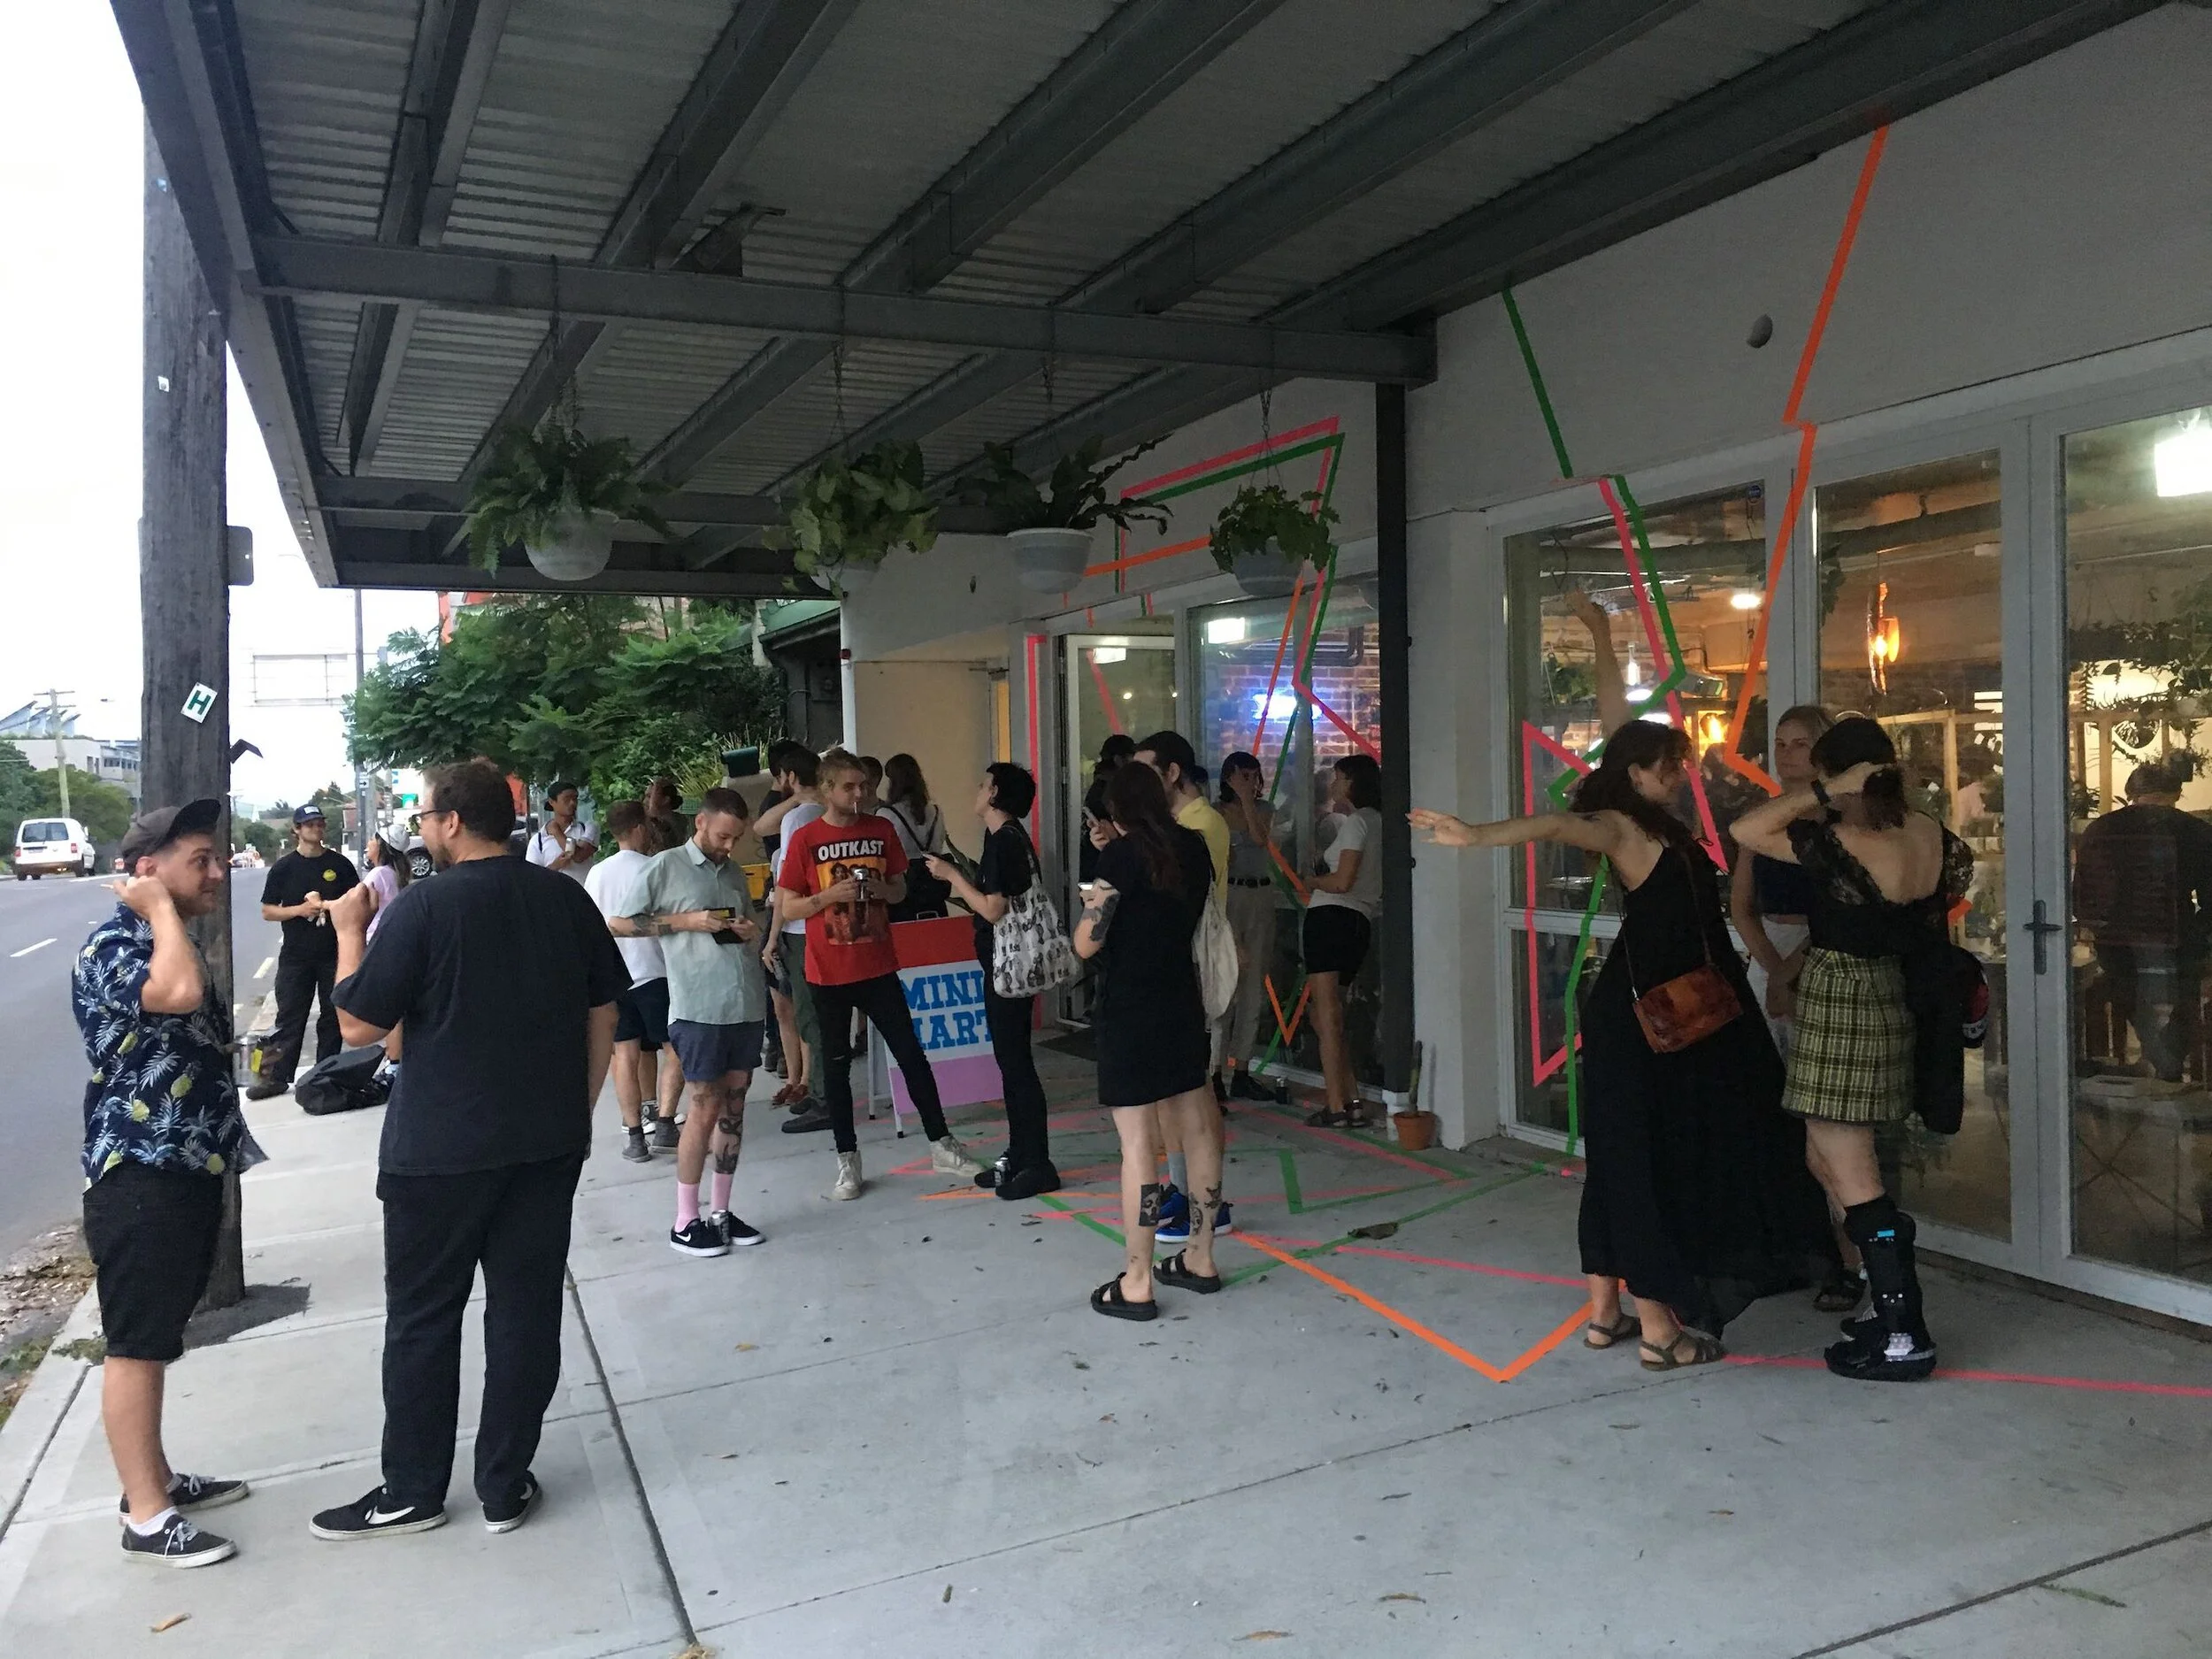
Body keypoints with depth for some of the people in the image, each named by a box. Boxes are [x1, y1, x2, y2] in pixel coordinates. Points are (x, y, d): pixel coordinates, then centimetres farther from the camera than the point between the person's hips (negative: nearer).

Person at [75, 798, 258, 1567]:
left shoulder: (170, 943, 15)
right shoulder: (111, 946, -15)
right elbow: (179, 994, -38)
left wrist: (235, 1147, 25)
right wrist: (161, 909, -21)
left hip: (189, 1173, 10)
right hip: (138, 1181, -10)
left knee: (158, 1339, 18)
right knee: (137, 1345, -2)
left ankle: (156, 1477, 29)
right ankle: (146, 1516, 6)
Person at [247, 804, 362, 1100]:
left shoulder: (339, 864, 4)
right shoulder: (283, 867, 2)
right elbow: (267, 911, 2)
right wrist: (299, 910, -14)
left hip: (334, 953, 1)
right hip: (295, 956, -1)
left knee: (332, 1016, 7)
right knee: (289, 1018, 1)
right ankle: (276, 1076, 5)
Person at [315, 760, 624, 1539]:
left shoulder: (423, 907, -13)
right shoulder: (566, 898, 2)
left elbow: (359, 1025, -8)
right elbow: (604, 1016, 7)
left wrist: (350, 930, 3)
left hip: (439, 1150, -4)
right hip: (549, 1143, 4)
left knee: (422, 1320, 11)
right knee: (525, 1311, 10)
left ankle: (411, 1492, 22)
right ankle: (505, 1487, 18)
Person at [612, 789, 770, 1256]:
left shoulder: (734, 872, 16)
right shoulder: (664, 867, -2)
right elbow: (618, 923, -3)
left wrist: (750, 930, 3)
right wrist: (685, 921, -12)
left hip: (747, 1004, 6)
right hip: (698, 1007, -6)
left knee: (734, 1107, 9)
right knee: (705, 1109, -4)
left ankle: (720, 1211, 19)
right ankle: (685, 1222, 8)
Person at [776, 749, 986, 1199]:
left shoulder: (881, 830, 4)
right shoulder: (804, 839, -5)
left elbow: (900, 889, 14)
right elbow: (787, 909, -4)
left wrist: (882, 890, -9)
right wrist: (831, 895, -19)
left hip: (879, 968, 2)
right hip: (828, 974, -2)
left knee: (911, 1053, 4)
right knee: (836, 1065, 8)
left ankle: (941, 1146, 15)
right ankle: (847, 1161, 18)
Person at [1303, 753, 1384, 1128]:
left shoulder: (1355, 822, -6)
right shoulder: (1377, 821, 20)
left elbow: (1342, 881, -14)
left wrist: (1313, 882, 3)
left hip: (1332, 916, -9)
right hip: (1359, 923, 9)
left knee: (1327, 1014, -10)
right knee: (1328, 1015, 14)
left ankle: (1337, 1107, -11)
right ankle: (1353, 1102, 10)